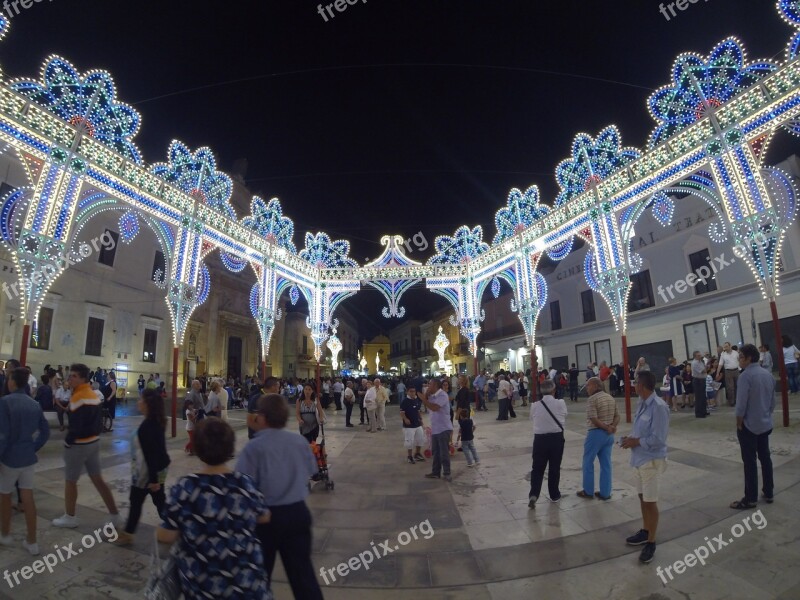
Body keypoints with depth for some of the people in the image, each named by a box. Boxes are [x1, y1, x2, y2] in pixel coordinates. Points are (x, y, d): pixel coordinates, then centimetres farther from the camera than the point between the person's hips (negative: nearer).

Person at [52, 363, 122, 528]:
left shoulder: (78, 397, -19)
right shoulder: (94, 395, 10)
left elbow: (76, 425, -22)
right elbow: (99, 420, 14)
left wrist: (68, 441, -9)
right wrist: (94, 434, 15)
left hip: (79, 444, -9)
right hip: (94, 441, 9)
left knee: (70, 481, 9)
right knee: (98, 479, 12)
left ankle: (70, 517, 24)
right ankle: (115, 515, 15)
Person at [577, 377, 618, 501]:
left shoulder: (592, 399, -15)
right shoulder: (611, 398, 9)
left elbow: (594, 419, -22)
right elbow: (617, 416, 8)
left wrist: (607, 428, -13)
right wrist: (612, 426, -7)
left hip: (596, 433, -7)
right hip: (609, 434, 7)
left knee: (588, 462, 7)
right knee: (606, 464, 12)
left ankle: (588, 491, 15)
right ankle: (605, 493, 17)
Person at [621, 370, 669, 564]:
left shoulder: (659, 407, -23)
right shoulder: (642, 403, 3)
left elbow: (658, 439, -24)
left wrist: (636, 442, -16)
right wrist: (631, 438, -2)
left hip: (651, 460, -8)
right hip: (639, 458, 8)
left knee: (650, 502, 6)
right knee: (642, 497, 22)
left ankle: (651, 543, 22)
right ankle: (645, 531, 41)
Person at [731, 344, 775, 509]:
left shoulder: (746, 376, -20)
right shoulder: (768, 374, 5)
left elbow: (741, 404, -20)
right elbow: (773, 401, 12)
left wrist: (738, 423, -9)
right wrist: (767, 415, 22)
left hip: (749, 425, -8)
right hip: (765, 424, 8)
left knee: (749, 462, -1)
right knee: (765, 458, 17)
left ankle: (750, 499, 6)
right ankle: (768, 493, 27)